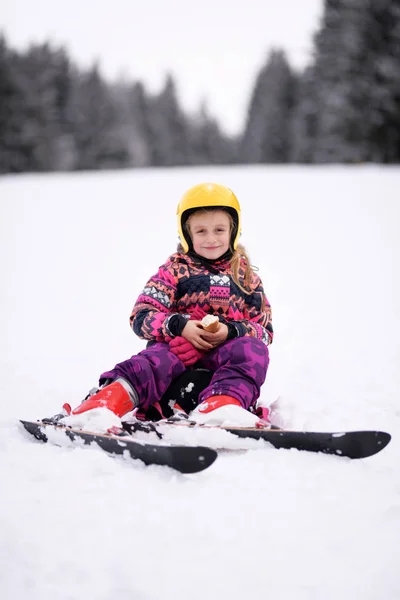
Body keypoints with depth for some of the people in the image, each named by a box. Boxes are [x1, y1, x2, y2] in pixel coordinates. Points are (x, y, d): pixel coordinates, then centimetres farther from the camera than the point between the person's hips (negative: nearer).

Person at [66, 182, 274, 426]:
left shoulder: (246, 277, 14)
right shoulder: (174, 271, 9)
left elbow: (265, 330, 10)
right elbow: (141, 316, 1)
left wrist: (232, 331, -12)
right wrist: (179, 326, -16)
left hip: (225, 350, 2)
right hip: (178, 344, -1)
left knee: (253, 350, -28)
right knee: (157, 360, -32)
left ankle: (221, 405, -54)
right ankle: (107, 400, -58)